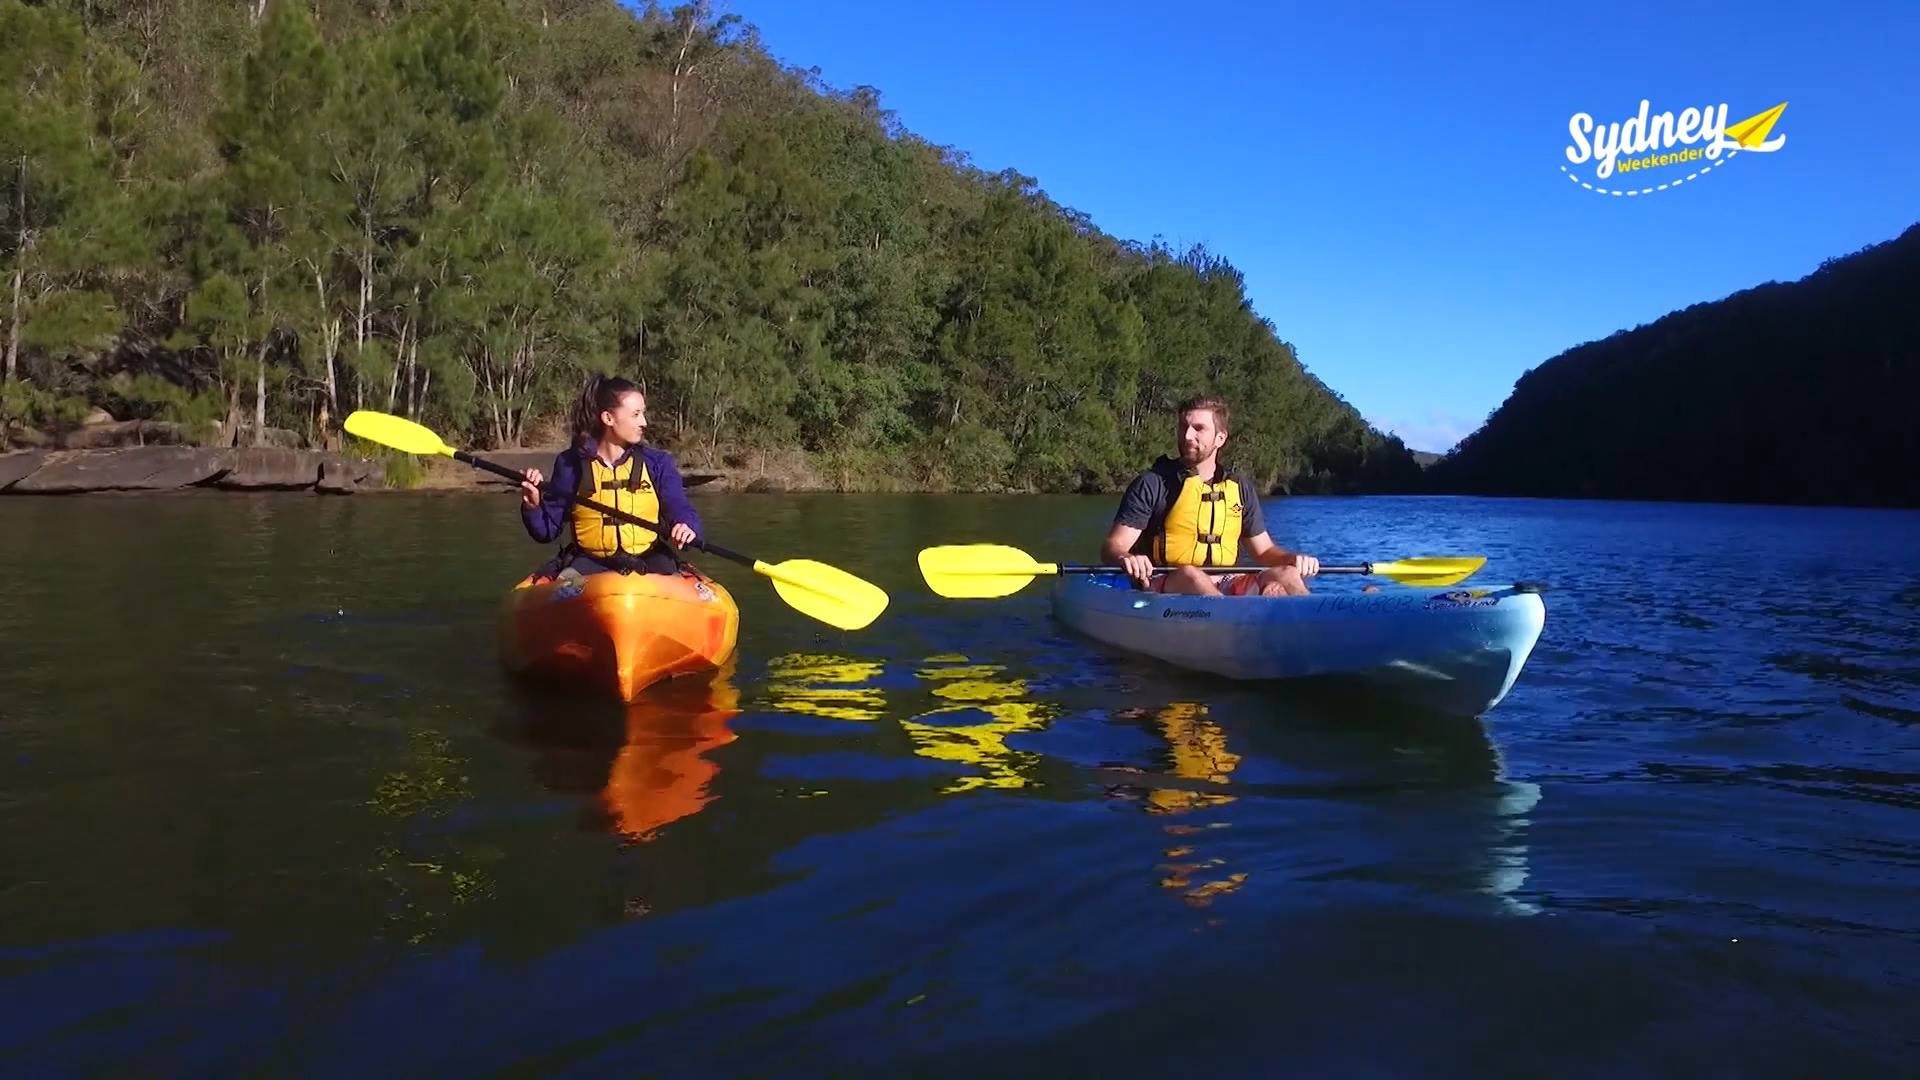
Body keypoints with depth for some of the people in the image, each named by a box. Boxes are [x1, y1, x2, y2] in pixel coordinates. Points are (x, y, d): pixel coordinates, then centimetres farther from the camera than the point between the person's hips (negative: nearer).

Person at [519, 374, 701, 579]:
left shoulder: (658, 463, 7)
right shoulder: (571, 464, 5)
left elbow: (681, 511, -1)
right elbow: (547, 532, 8)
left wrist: (687, 527, -25)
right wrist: (532, 507, -13)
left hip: (648, 562, 0)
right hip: (591, 562, 0)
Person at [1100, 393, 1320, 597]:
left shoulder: (1239, 487, 16)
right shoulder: (1151, 484, 2)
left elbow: (1264, 550, 22)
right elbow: (1112, 546, -4)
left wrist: (1292, 558, -1)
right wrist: (1125, 558, -29)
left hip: (1223, 589, 4)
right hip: (1162, 588, -4)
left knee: (1287, 576, -20)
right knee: (1190, 575, -37)